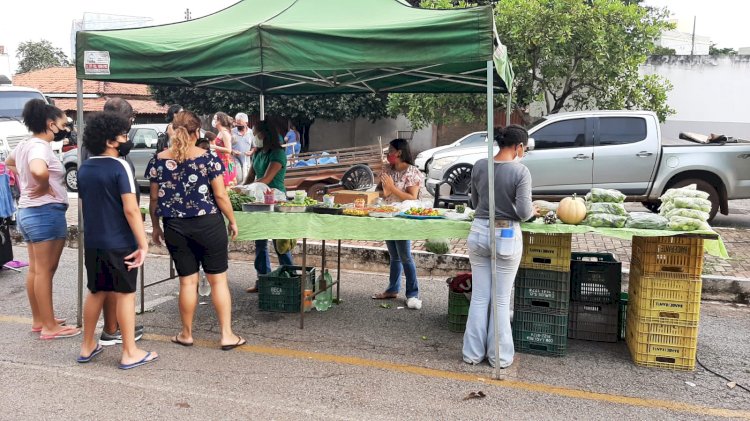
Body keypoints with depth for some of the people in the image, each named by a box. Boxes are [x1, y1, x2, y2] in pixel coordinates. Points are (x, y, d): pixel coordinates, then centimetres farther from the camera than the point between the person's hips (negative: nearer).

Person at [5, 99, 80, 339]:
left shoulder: (24, 145, 11)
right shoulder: (40, 146, -18)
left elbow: (9, 163, 32)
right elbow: (39, 170, -40)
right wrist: (44, 187, -20)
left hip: (27, 211, 10)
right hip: (46, 213, -10)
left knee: (35, 269, 15)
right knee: (45, 271, -3)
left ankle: (38, 320, 26)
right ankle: (50, 327, 4)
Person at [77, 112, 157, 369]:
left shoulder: (84, 169, 7)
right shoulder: (119, 167, -15)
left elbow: (85, 203, 17)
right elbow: (131, 209, -21)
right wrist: (143, 243, -19)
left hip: (92, 241, 7)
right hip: (120, 243, -7)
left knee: (96, 292, 19)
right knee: (125, 294, 3)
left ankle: (87, 347, 28)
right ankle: (130, 353, 11)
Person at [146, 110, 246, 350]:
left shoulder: (158, 161, 0)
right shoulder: (208, 158, -8)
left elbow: (155, 199, 5)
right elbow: (220, 195, -8)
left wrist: (155, 227, 17)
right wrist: (232, 221, 4)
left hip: (175, 228, 3)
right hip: (209, 225, -2)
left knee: (187, 281, 12)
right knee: (218, 279, 6)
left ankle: (186, 334, 25)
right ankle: (227, 335, 11)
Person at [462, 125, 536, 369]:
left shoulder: (479, 166, 1)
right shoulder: (520, 171, -12)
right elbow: (524, 212, -14)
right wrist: (533, 211, 8)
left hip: (479, 233, 4)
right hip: (507, 237, -3)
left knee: (479, 298, 13)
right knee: (501, 300, 9)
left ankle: (473, 353, 21)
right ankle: (500, 357, 20)